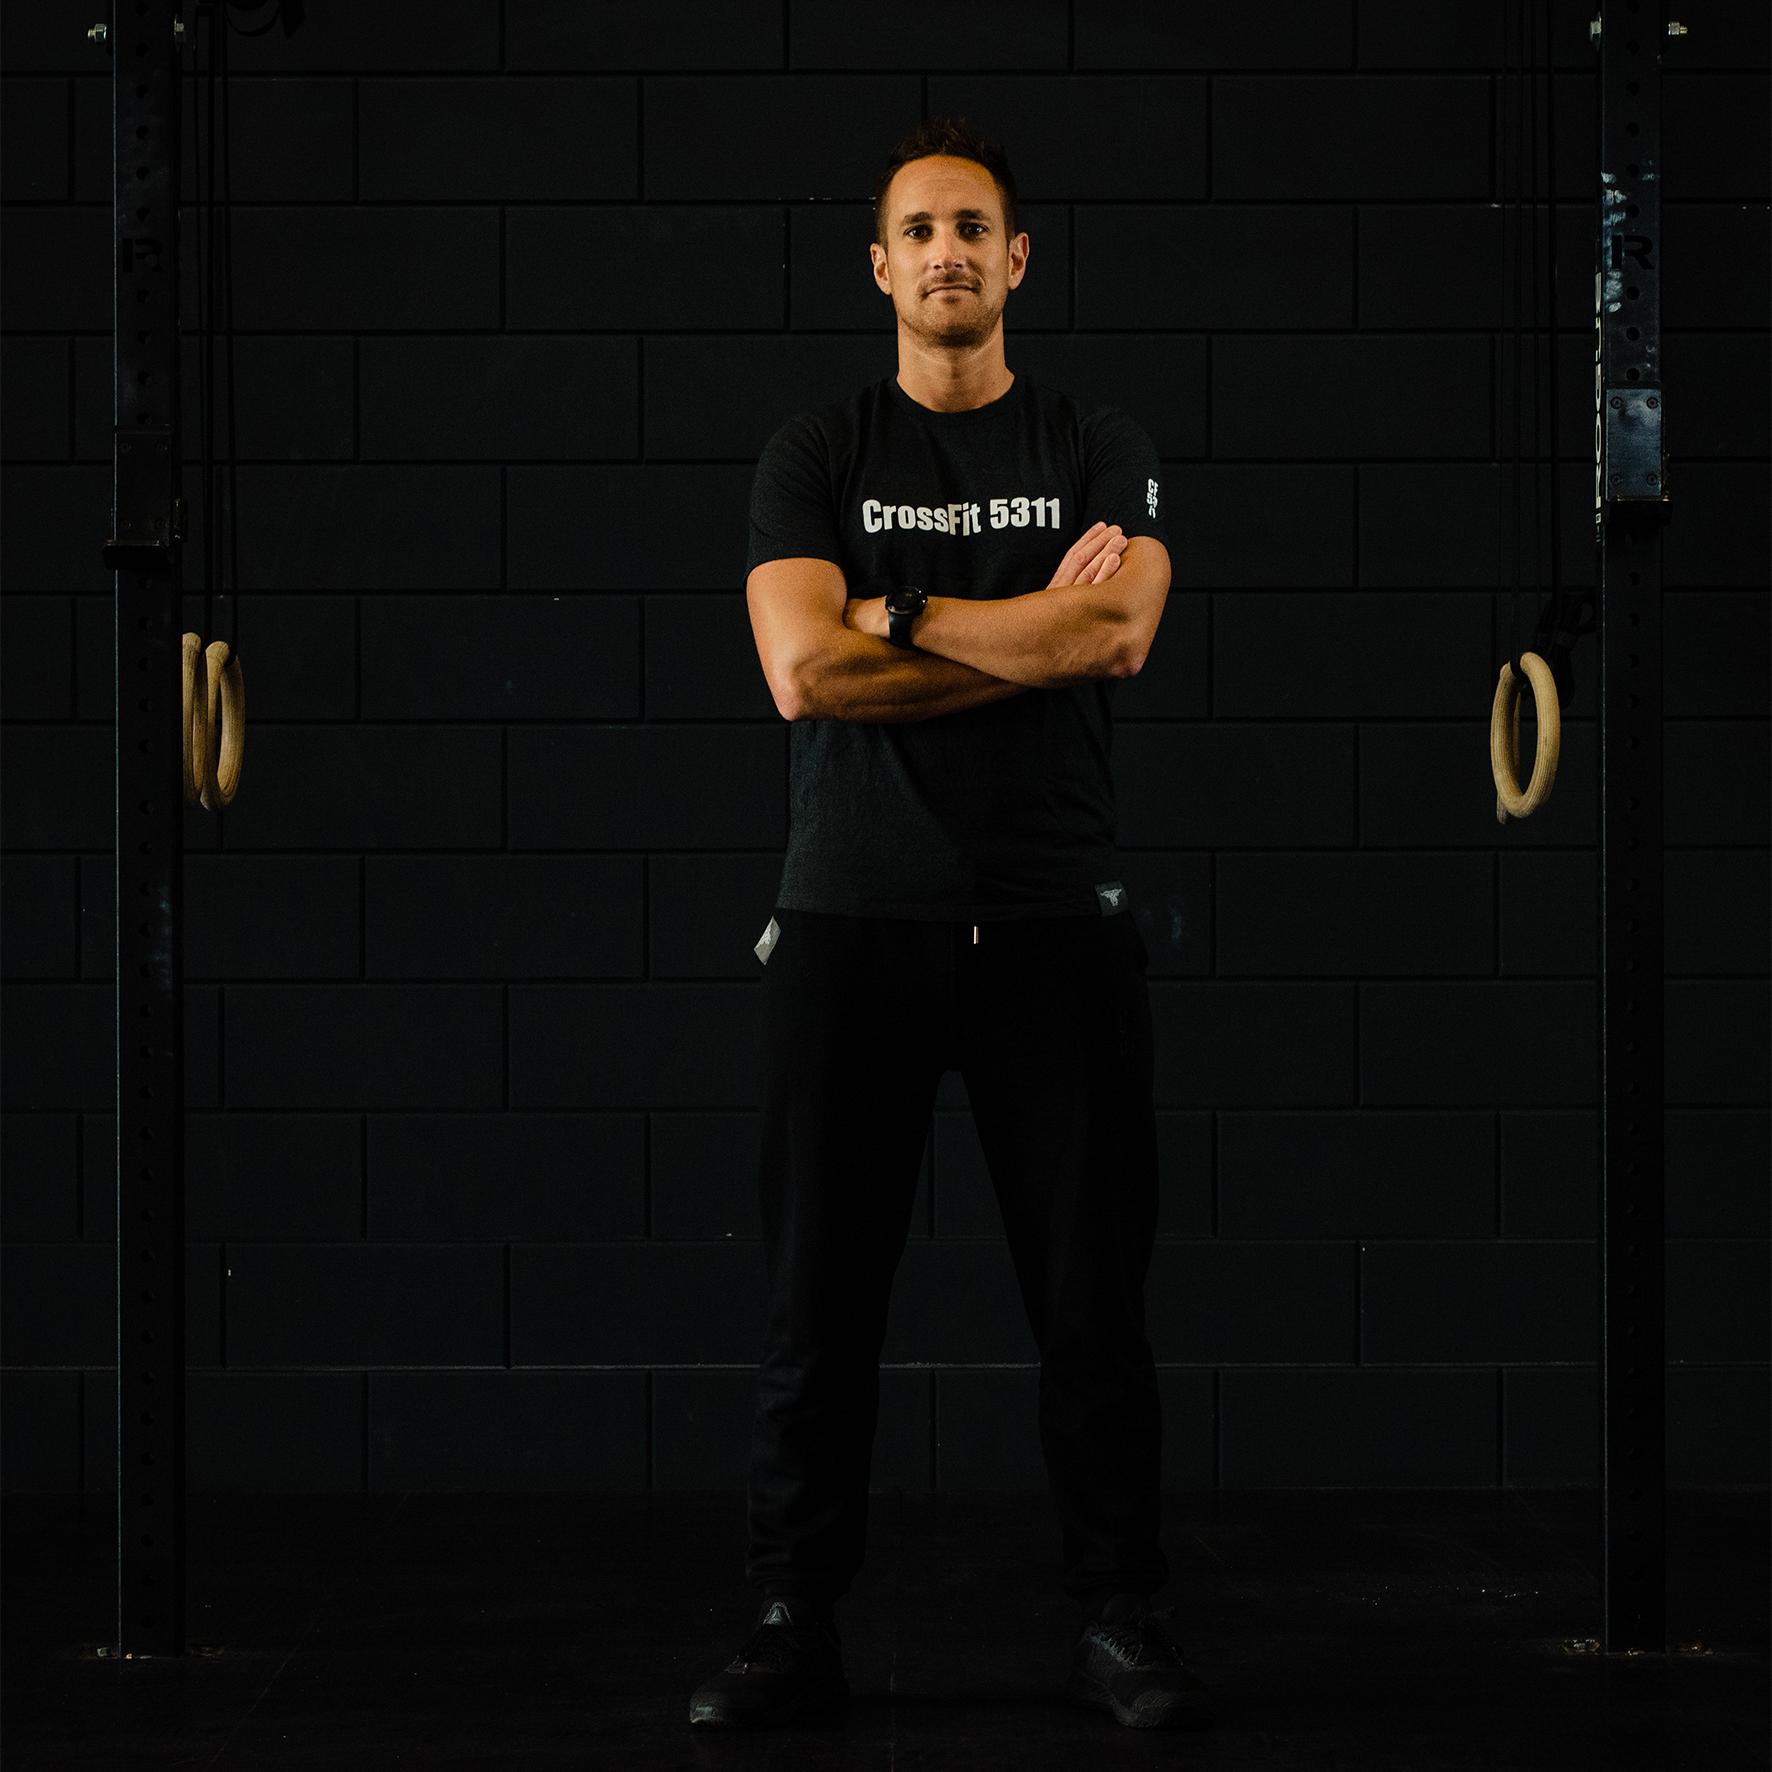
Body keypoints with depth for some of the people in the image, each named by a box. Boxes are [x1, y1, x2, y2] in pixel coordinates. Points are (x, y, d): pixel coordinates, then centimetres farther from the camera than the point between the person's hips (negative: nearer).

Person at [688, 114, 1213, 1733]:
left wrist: (898, 609, -10)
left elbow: (1116, 638, -14)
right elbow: (803, 673, -12)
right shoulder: (818, 455, 5)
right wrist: (1033, 628, -10)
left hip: (1054, 924, 0)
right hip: (852, 923, 0)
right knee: (820, 1300, 4)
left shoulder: (1101, 451, 6)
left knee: (1094, 1296, 5)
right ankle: (797, 1630, 14)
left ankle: (1123, 1625, 15)